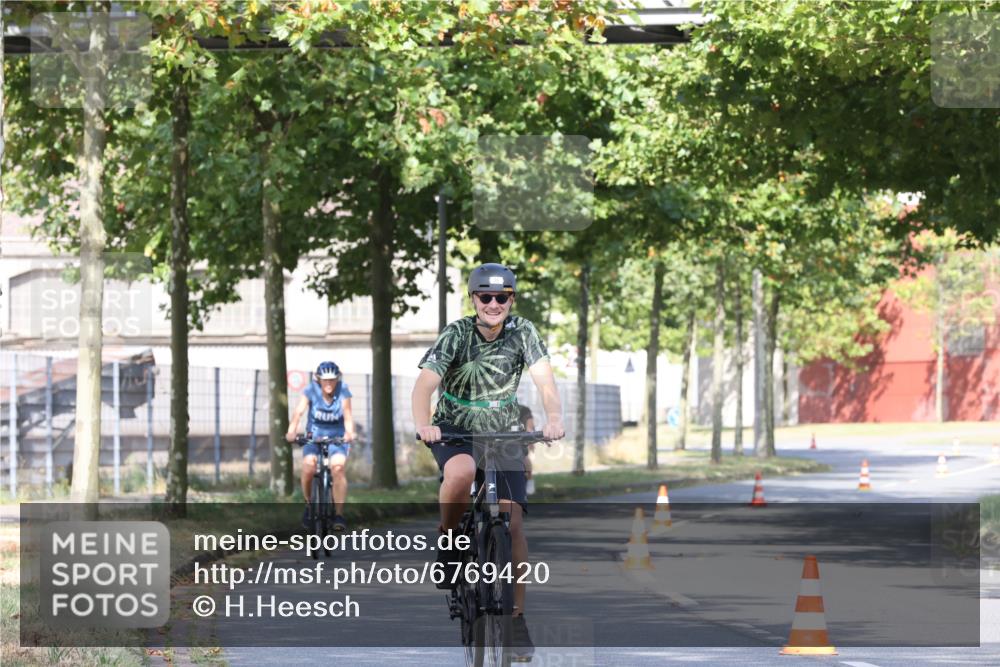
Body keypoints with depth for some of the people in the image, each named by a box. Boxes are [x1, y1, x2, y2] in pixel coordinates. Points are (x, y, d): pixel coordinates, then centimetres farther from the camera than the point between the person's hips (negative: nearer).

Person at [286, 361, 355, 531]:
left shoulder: (342, 391, -12)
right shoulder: (312, 390, -12)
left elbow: (347, 415, -22)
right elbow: (299, 411, -24)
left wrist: (349, 432, -42)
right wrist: (292, 431, -42)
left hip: (337, 436, 0)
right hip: (314, 434, 1)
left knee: (338, 467, -26)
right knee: (308, 466, -24)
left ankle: (339, 514, -21)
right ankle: (309, 503, 4)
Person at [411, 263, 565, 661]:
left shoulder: (522, 332, -11)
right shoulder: (457, 334, -16)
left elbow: (544, 379, -23)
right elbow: (425, 383, -27)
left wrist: (554, 418, -43)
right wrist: (423, 425, -46)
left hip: (503, 434, 2)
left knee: (512, 521, -10)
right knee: (462, 472, -37)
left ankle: (517, 619, -1)